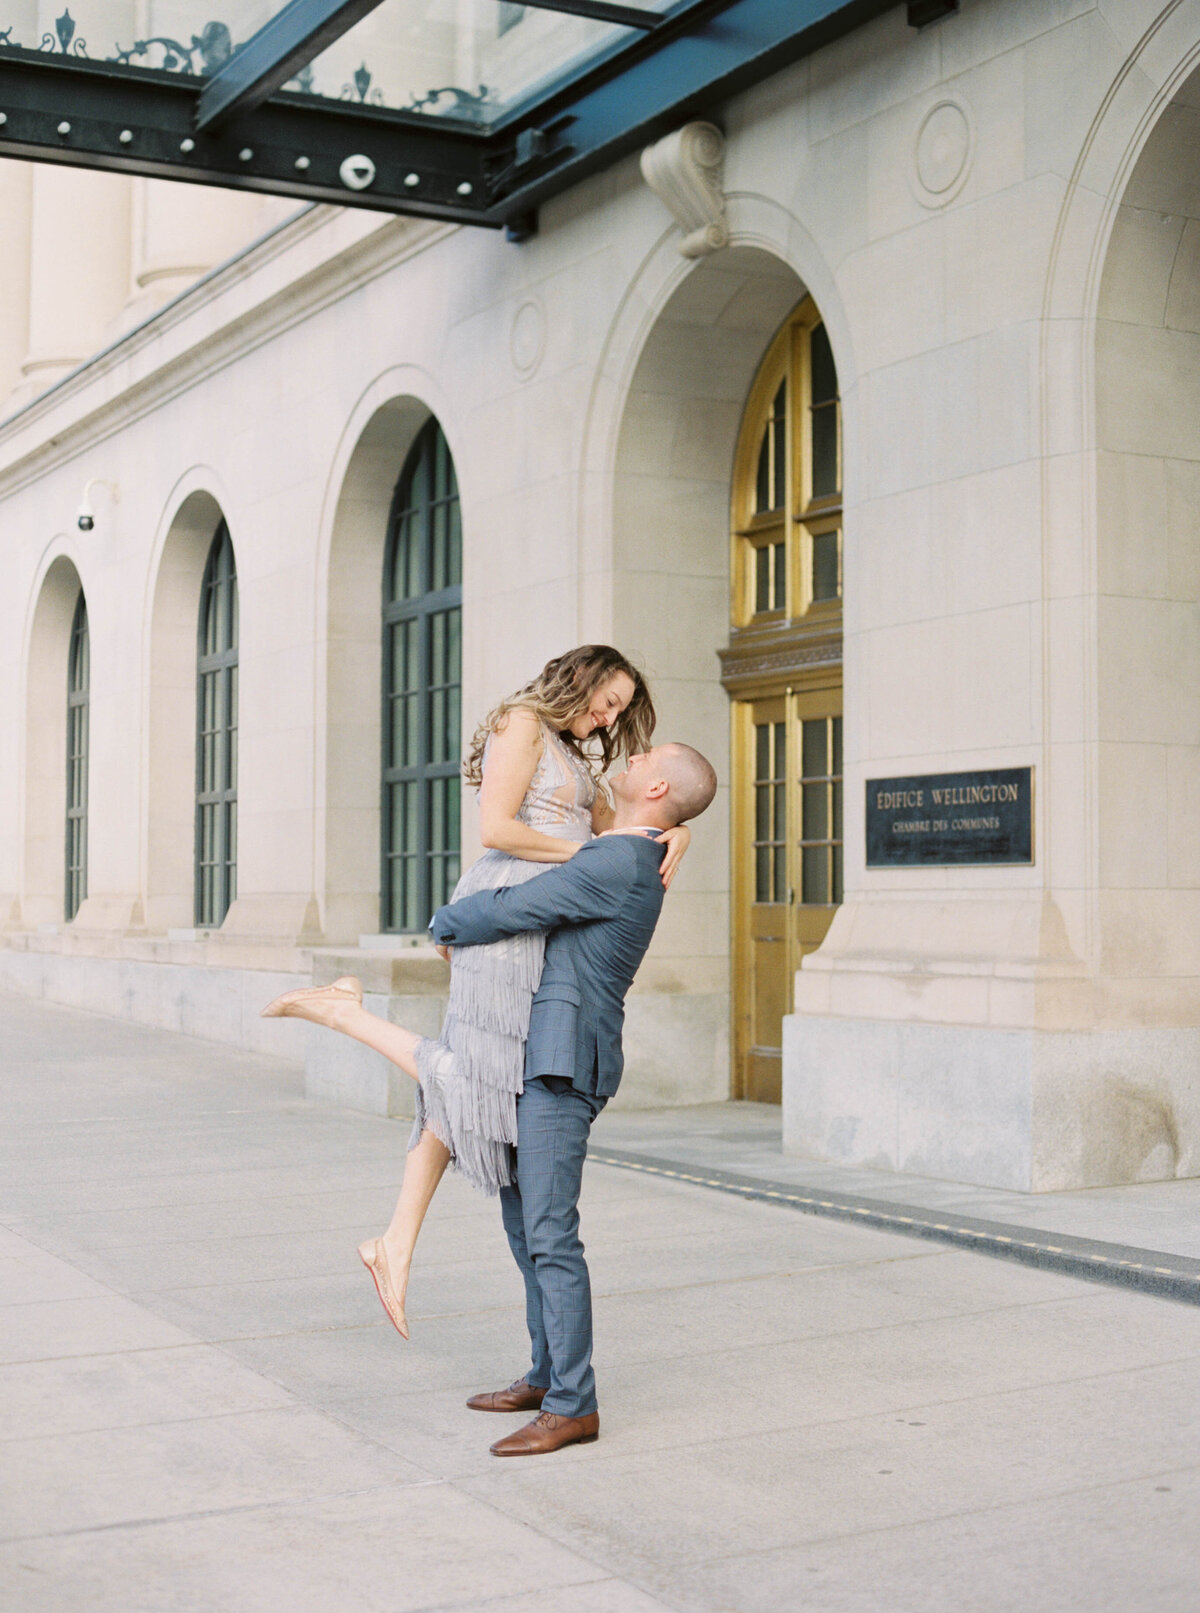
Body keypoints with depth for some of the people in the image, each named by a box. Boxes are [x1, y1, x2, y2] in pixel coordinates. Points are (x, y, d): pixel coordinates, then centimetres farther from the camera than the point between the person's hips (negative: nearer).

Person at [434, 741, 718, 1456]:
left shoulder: (616, 866, -17)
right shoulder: (631, 861, 16)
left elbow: (502, 913, -16)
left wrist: (446, 923, 4)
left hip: (563, 1070, -11)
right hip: (539, 1064, 11)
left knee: (550, 1235, -9)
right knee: (523, 1219, 16)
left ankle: (573, 1406, -4)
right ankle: (550, 1375, 25)